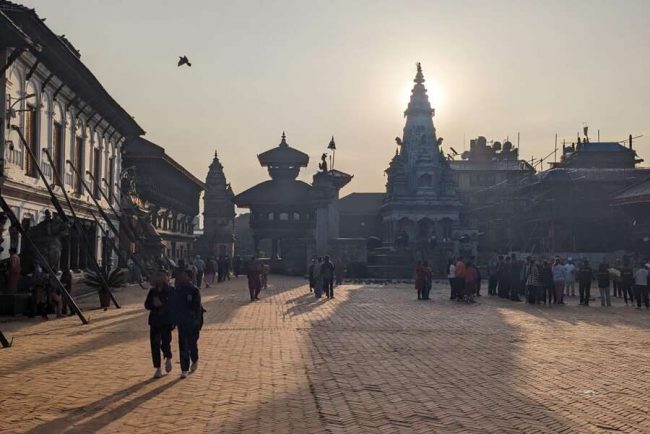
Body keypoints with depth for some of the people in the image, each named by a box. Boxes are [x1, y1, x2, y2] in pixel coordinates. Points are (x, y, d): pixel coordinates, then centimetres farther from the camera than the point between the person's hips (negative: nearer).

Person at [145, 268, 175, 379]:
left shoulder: (171, 291, -3)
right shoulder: (152, 291, 8)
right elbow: (147, 305, 5)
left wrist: (162, 304, -14)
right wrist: (154, 304, -12)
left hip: (167, 321, -3)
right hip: (154, 321, 4)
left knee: (165, 343, -8)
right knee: (155, 344, -1)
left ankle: (168, 358, 27)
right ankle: (158, 369, 10)